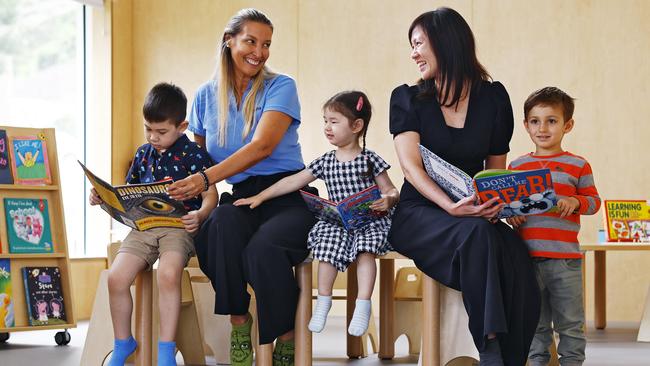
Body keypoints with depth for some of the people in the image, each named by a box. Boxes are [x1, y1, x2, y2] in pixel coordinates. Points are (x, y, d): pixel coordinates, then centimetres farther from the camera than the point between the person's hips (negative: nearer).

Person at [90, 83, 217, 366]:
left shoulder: (193, 154, 1)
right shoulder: (143, 154, 18)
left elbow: (210, 195, -4)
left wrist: (199, 215, -25)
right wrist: (103, 197, 9)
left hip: (179, 226, -5)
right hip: (143, 226, 5)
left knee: (168, 274, -34)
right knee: (116, 277, -17)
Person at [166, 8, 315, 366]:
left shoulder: (280, 87, 0)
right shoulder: (207, 95, 12)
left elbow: (262, 146, -16)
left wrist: (206, 178, -27)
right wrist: (184, 190, -2)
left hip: (287, 198, -3)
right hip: (239, 200, 3)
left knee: (263, 246, -36)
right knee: (222, 223, -36)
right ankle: (238, 323, -21)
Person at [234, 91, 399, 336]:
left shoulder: (370, 160, 1)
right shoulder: (326, 162, 10)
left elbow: (391, 191, 2)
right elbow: (294, 181, 11)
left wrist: (388, 200, -23)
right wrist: (260, 197, 7)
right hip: (336, 222, 3)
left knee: (365, 250, -30)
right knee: (328, 246, -25)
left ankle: (363, 305, -27)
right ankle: (323, 302, -11)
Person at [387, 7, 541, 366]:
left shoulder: (493, 97, 9)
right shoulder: (407, 99, 5)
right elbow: (411, 166, -9)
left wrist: (495, 202, -8)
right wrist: (452, 207, -27)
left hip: (475, 210, 2)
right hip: (419, 213, -2)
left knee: (516, 257, -31)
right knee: (476, 234, -36)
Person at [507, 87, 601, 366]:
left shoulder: (578, 166, 2)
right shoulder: (516, 166, 9)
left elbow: (593, 201, 3)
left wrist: (575, 202, -16)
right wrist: (509, 214, -7)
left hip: (565, 257, -2)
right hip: (527, 257, 2)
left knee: (570, 322, 5)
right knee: (534, 321, 11)